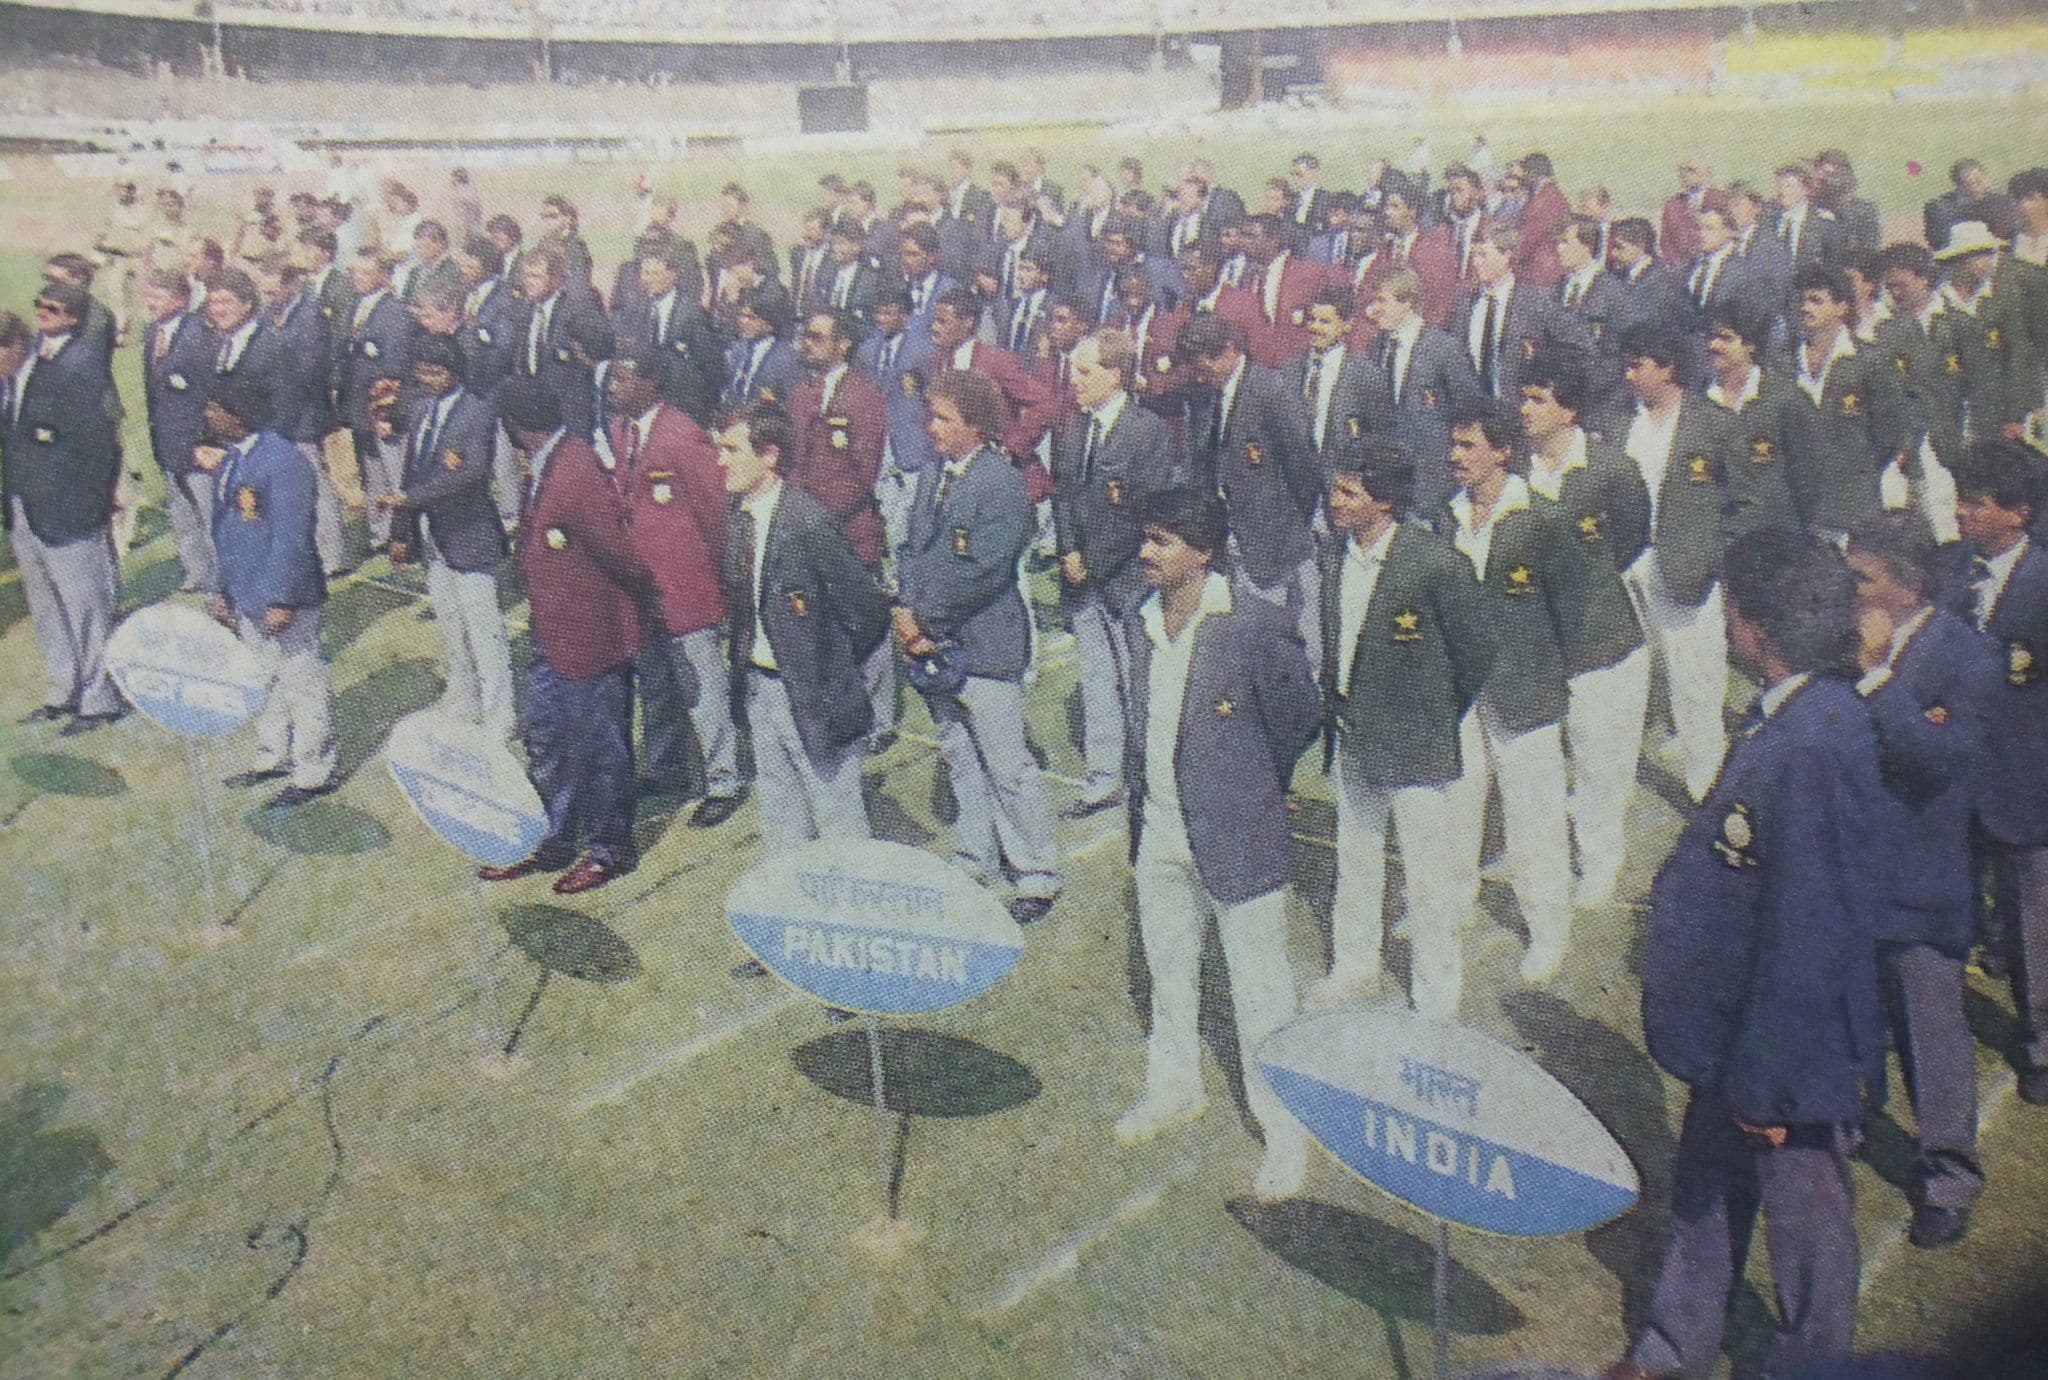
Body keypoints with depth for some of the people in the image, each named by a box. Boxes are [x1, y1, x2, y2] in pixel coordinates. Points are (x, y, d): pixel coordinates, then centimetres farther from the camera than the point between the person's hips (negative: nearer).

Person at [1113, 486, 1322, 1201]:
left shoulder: (1258, 626, -18)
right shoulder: (1144, 624, 3)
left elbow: (1300, 715, -7)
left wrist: (1252, 787, 4)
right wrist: (1140, 800, 11)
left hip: (1237, 836, -6)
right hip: (1160, 832, 7)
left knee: (1259, 992, 4)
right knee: (1168, 969, 23)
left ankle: (1285, 1132, 19)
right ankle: (1175, 1085, 44)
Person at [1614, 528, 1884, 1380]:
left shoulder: (1811, 748, -30)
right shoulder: (1792, 717, 1)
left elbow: (1809, 927, -27)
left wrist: (1770, 1078, -20)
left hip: (1790, 1045, -9)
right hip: (1735, 1022, 9)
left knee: (1803, 1211, 13)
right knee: (1705, 1189, 23)